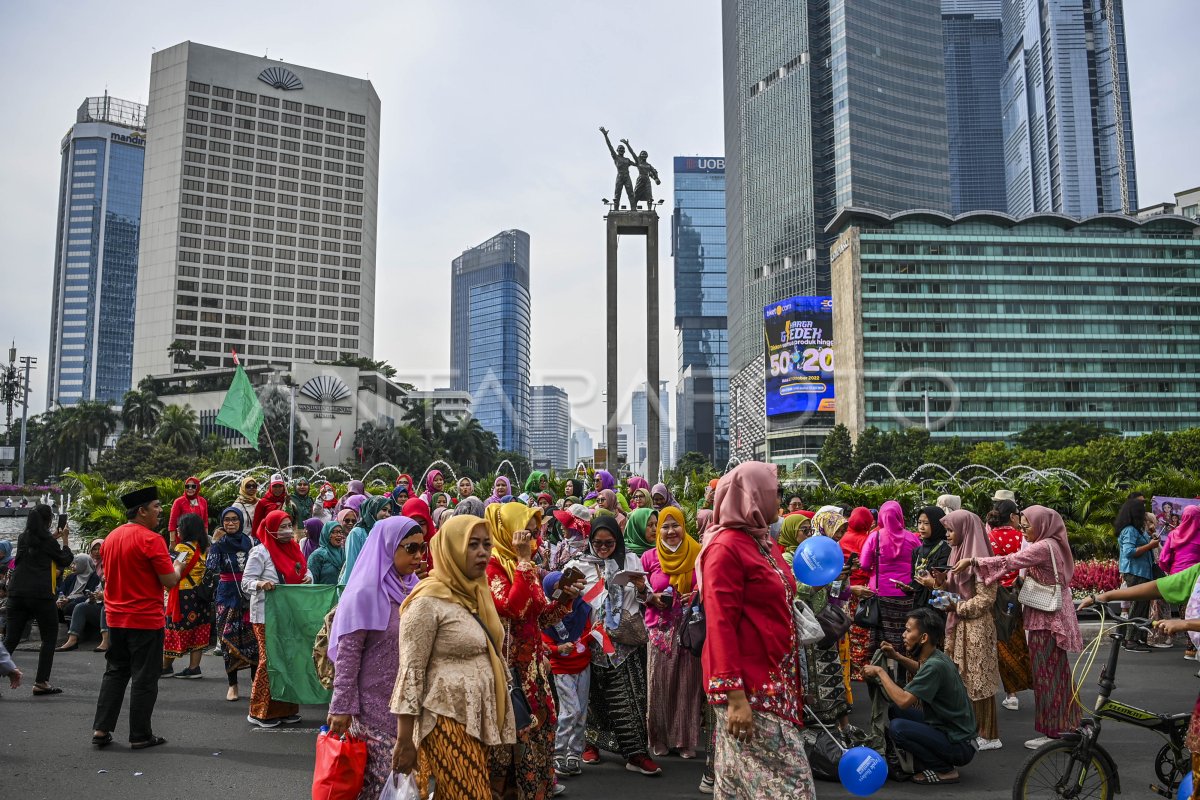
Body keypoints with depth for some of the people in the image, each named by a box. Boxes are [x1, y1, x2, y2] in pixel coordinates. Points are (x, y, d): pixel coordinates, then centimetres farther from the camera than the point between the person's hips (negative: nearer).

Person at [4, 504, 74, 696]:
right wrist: (64, 539, 13)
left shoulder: (23, 538, 10)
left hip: (16, 594, 6)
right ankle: (41, 682, 4)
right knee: (49, 638, 7)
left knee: (10, 639, 6)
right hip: (40, 594, -6)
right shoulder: (47, 540, -7)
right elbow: (65, 561, 4)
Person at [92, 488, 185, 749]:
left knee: (115, 673, 18)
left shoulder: (111, 537, 7)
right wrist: (178, 567, 3)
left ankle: (101, 729, 17)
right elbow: (170, 581, -17)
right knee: (144, 678, 2)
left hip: (116, 618, 7)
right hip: (146, 619, -7)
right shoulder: (151, 539, -17)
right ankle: (140, 736, 9)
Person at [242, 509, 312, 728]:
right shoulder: (260, 552, -9)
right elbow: (246, 582, -12)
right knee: (269, 660, -5)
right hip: (267, 615, -7)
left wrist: (308, 577, -3)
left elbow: (305, 570, 20)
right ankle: (260, 712, 7)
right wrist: (261, 584, -32)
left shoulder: (294, 548, 11)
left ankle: (285, 707, 20)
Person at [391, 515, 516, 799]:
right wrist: (405, 741, -15)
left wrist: (499, 720, 16)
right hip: (449, 722, -7)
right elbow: (410, 671, -15)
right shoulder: (429, 600, -14)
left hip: (480, 719, 8)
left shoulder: (478, 594, 10)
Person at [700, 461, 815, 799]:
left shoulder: (766, 543, 12)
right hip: (749, 686, -8)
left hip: (775, 680, 8)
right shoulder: (726, 547, -14)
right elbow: (720, 623, -19)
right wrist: (734, 695, -22)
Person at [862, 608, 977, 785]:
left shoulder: (935, 665, -25)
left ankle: (945, 770, -5)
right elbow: (921, 670, 29)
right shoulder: (934, 657, 2)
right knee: (895, 711, 9)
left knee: (897, 728, -23)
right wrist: (896, 656, 13)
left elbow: (903, 700, -30)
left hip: (960, 746, -9)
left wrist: (880, 671, -17)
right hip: (948, 730, 9)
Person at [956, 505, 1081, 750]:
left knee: (1046, 674, -2)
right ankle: (1065, 726, 26)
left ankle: (1053, 732, 6)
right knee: (1056, 673, 17)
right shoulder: (1051, 545, 12)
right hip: (1052, 617, 10)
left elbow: (1010, 561, -25)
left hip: (1047, 620, -10)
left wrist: (973, 561, -25)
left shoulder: (1043, 547, -19)